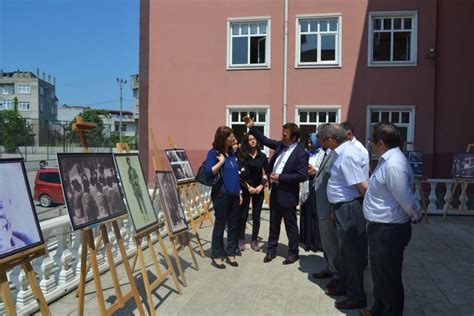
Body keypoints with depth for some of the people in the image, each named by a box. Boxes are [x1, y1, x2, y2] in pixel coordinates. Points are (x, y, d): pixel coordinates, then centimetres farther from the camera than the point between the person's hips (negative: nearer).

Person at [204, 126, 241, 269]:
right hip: (222, 194, -7)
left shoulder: (232, 152, 11)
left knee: (233, 225, 10)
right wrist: (221, 161, -19)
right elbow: (209, 172, -18)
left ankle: (230, 253, 22)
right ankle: (217, 256, 14)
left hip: (234, 194, 7)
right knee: (220, 225, 2)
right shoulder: (213, 152, -9)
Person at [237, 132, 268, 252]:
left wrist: (261, 186, -6)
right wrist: (248, 187, -12)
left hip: (258, 189, 2)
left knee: (256, 216, 6)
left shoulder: (262, 156, 4)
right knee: (243, 215, 1)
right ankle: (241, 240, 13)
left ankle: (254, 240, 15)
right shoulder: (242, 156, -2)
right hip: (245, 189, -2)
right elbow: (240, 175, -6)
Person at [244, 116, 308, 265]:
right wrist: (252, 128, 9)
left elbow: (302, 176, -21)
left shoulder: (301, 153, -16)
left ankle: (293, 252, 23)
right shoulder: (280, 145, 4)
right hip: (275, 191, 7)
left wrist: (281, 177, -21)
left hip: (287, 194, -7)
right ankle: (271, 250, 29)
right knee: (274, 223, 17)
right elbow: (265, 141, 17)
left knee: (290, 225, 7)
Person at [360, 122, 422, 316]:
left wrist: (416, 216, -7)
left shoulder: (393, 165, -25)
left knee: (388, 278, 7)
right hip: (381, 228, 10)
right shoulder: (387, 160, 8)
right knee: (379, 273, 25)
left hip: (389, 232, -10)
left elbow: (406, 199, -24)